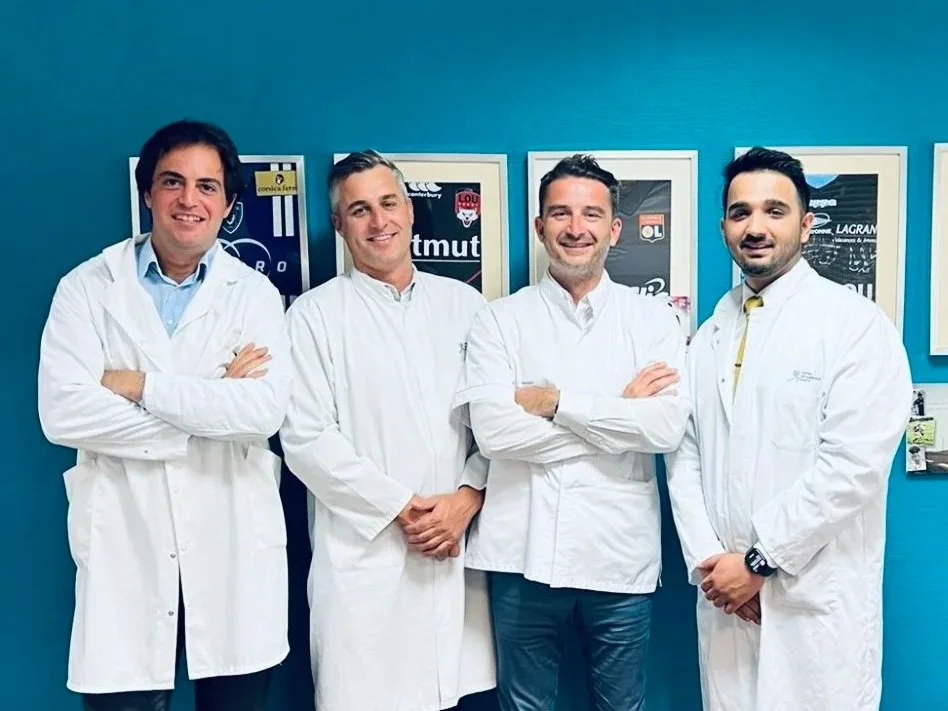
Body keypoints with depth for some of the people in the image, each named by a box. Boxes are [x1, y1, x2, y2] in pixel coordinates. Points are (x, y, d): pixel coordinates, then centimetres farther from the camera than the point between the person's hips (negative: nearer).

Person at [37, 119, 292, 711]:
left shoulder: (256, 294, 3)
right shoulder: (87, 287, 2)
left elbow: (265, 410, -13)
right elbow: (62, 412, -11)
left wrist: (138, 386, -12)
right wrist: (210, 404, -12)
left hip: (233, 552, 1)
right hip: (125, 550, 0)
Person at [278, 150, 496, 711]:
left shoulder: (464, 303, 9)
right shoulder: (315, 314, 1)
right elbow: (307, 439, -6)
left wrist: (467, 498, -8)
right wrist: (399, 509, -10)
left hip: (456, 546, 3)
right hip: (365, 554, -2)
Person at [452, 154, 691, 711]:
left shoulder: (653, 317, 2)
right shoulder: (501, 319, 0)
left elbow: (668, 427, -12)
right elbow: (493, 430, -14)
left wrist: (557, 402, -13)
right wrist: (620, 413, -11)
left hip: (621, 556, 1)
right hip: (523, 554, 0)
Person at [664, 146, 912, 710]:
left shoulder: (857, 324, -8)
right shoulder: (711, 333, 9)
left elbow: (853, 465, -16)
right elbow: (684, 454, 5)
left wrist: (759, 559, -14)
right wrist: (707, 558, -7)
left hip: (819, 596, -4)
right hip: (727, 588, 5)